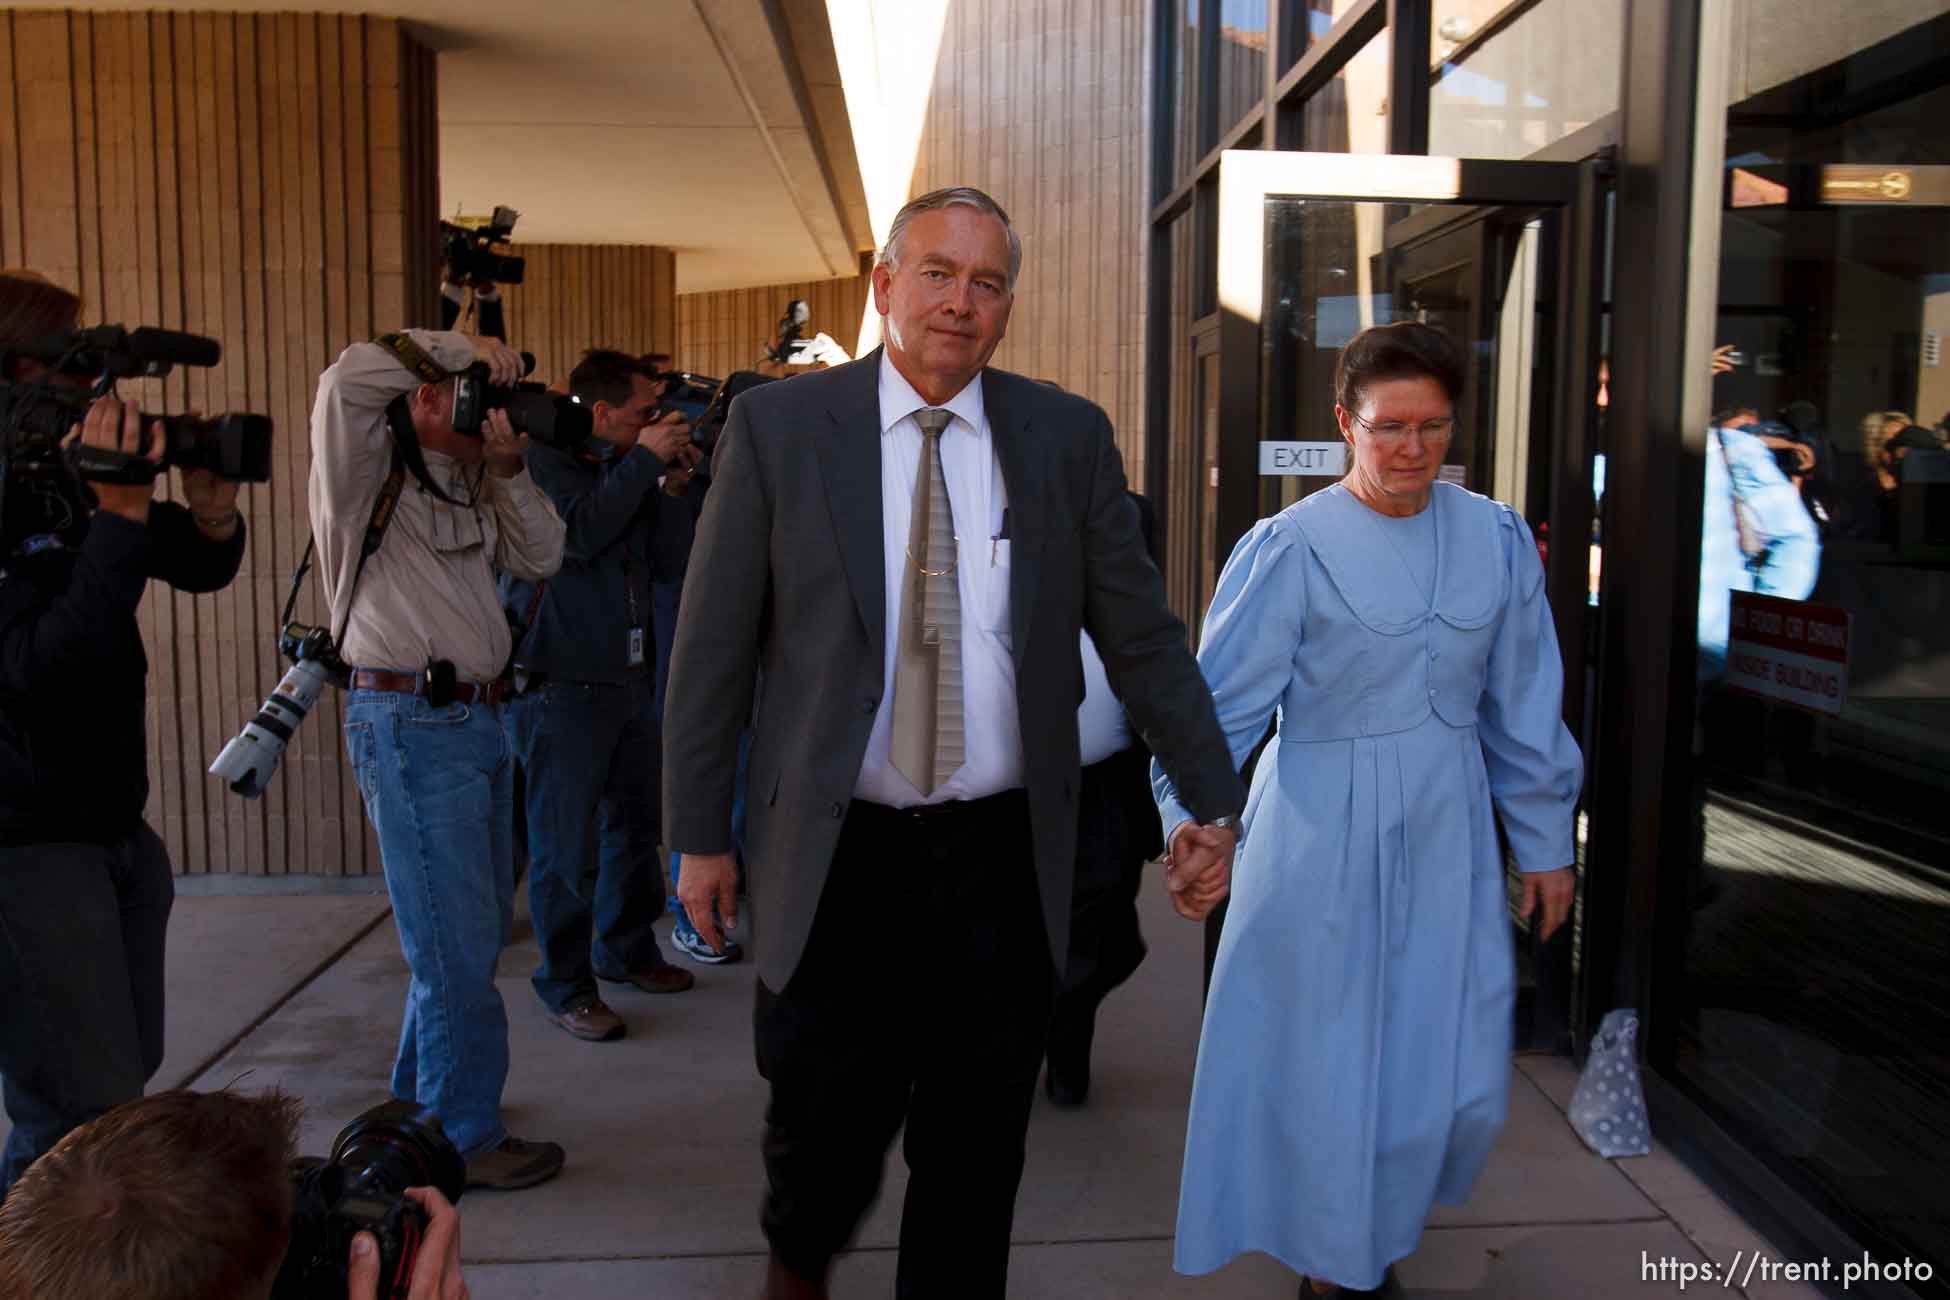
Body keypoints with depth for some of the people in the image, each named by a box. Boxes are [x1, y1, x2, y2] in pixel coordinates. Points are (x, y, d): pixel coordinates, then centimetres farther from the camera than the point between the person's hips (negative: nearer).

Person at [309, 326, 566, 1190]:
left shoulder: (467, 485, 16)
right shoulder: (368, 469, -7)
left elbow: (541, 558, 12)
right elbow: (348, 379, -25)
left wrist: (510, 470, 1)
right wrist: (467, 347, -15)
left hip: (478, 718, 9)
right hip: (410, 723, -9)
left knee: (478, 927, 18)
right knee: (456, 942, -4)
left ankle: (418, 1100, 36)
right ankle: (465, 1138, 9)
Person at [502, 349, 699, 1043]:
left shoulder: (625, 470, 14)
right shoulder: (539, 462, -9)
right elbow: (580, 533, -26)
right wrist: (647, 460, -18)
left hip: (630, 680, 8)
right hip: (562, 690, -8)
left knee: (636, 822, 17)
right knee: (566, 847, -1)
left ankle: (627, 950, 34)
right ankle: (566, 986, 12)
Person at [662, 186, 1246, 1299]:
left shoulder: (1069, 436, 1)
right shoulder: (778, 426, -3)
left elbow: (1143, 636, 5)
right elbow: (714, 646, 0)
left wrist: (1213, 801, 5)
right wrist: (702, 834, 1)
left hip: (1003, 855, 2)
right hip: (838, 854, -1)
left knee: (977, 1150, 13)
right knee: (828, 1128, 11)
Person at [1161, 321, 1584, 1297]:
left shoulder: (1497, 541, 3)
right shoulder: (1291, 548, -10)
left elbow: (1523, 706, 10)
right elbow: (1224, 701, -12)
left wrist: (1544, 842, 13)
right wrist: (1196, 816, -25)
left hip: (1447, 835, 4)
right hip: (1323, 837, -4)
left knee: (1457, 1075, 10)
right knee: (1325, 1061, 7)